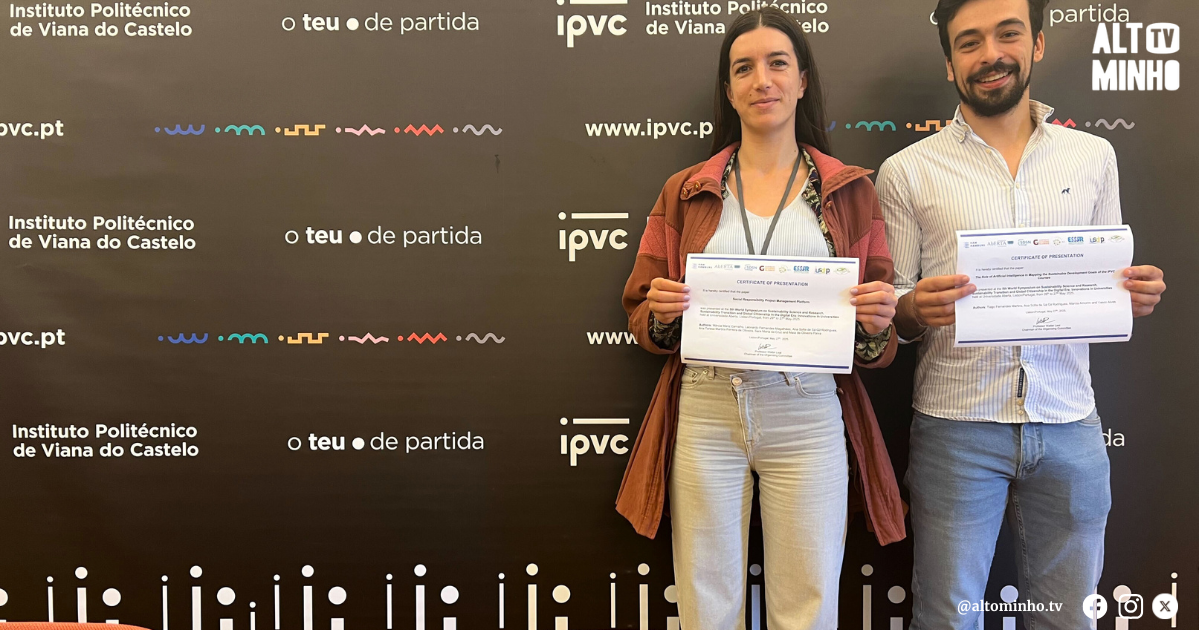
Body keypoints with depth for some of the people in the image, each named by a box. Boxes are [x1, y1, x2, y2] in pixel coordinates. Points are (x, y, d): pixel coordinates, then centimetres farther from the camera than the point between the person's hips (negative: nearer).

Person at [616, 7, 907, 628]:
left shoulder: (851, 191, 7)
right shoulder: (685, 192, 8)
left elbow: (876, 346, 9)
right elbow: (641, 319, 12)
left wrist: (875, 325, -13)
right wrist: (660, 314, -10)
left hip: (807, 419, 0)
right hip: (705, 415, 1)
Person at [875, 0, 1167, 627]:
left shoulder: (1093, 156, 9)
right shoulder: (907, 171, 1)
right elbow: (889, 311, 2)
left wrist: (1134, 294, -8)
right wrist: (916, 310, -20)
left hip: (1069, 424, 3)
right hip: (956, 426, -2)